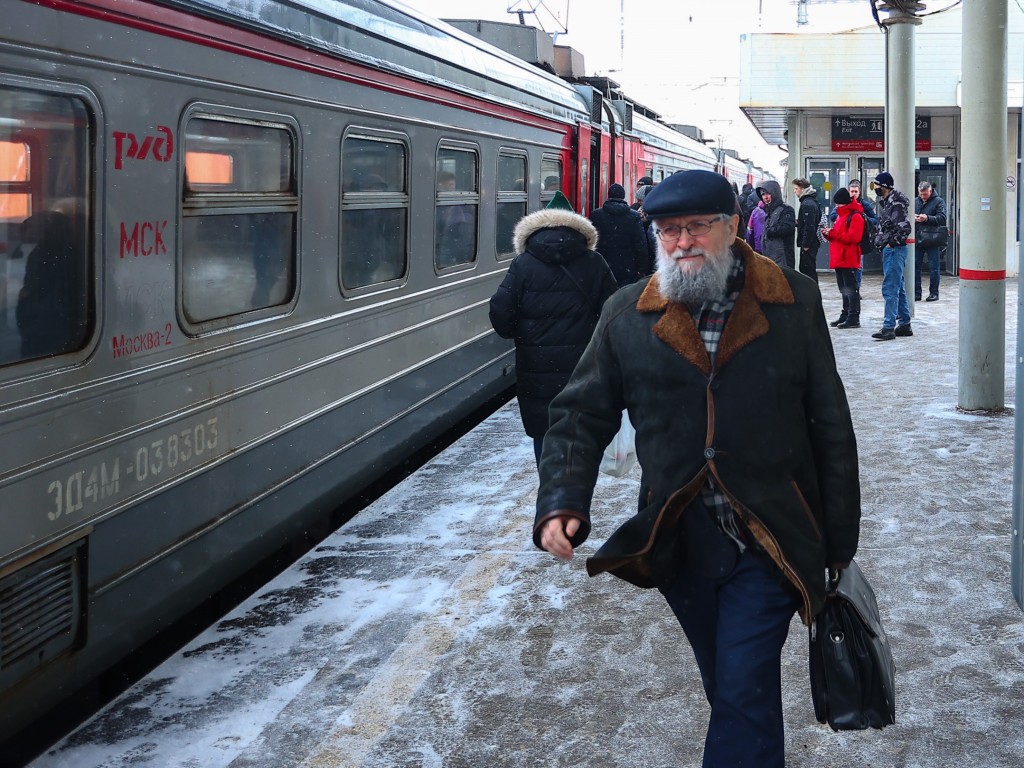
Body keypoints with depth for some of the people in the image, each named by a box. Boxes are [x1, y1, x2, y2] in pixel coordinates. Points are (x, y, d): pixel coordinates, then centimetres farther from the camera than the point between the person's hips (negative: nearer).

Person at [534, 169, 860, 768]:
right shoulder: (628, 314, 2)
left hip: (768, 545, -3)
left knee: (744, 693, -7)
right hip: (678, 545, 3)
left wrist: (840, 544, 1)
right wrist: (561, 503, -11)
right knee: (730, 690, 17)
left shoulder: (794, 303, -3)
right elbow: (581, 415, 6)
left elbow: (832, 430, 1)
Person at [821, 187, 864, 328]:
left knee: (850, 289, -8)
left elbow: (853, 237, -20)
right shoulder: (840, 215, 20)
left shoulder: (855, 216, -10)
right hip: (839, 259, 9)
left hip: (849, 260, -9)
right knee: (844, 289, 13)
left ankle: (854, 318, -7)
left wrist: (833, 233, -19)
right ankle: (845, 315, 20)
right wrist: (828, 234, 4)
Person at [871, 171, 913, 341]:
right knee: (898, 288, 15)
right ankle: (904, 325, 22)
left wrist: (891, 243, -15)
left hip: (894, 250, -10)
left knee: (890, 288, -10)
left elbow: (904, 227, -23)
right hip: (888, 250, 10)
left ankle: (889, 327, -10)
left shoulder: (896, 203, -16)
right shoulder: (885, 201, 14)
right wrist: (880, 241, 15)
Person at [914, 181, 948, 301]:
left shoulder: (939, 201, -1)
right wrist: (912, 218, -9)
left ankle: (934, 293, 10)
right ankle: (916, 293, 11)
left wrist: (927, 218, -23)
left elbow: (942, 218, -11)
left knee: (933, 268, 2)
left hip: (932, 241, -4)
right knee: (915, 266, 4)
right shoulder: (915, 202, 12)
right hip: (917, 239, 4)